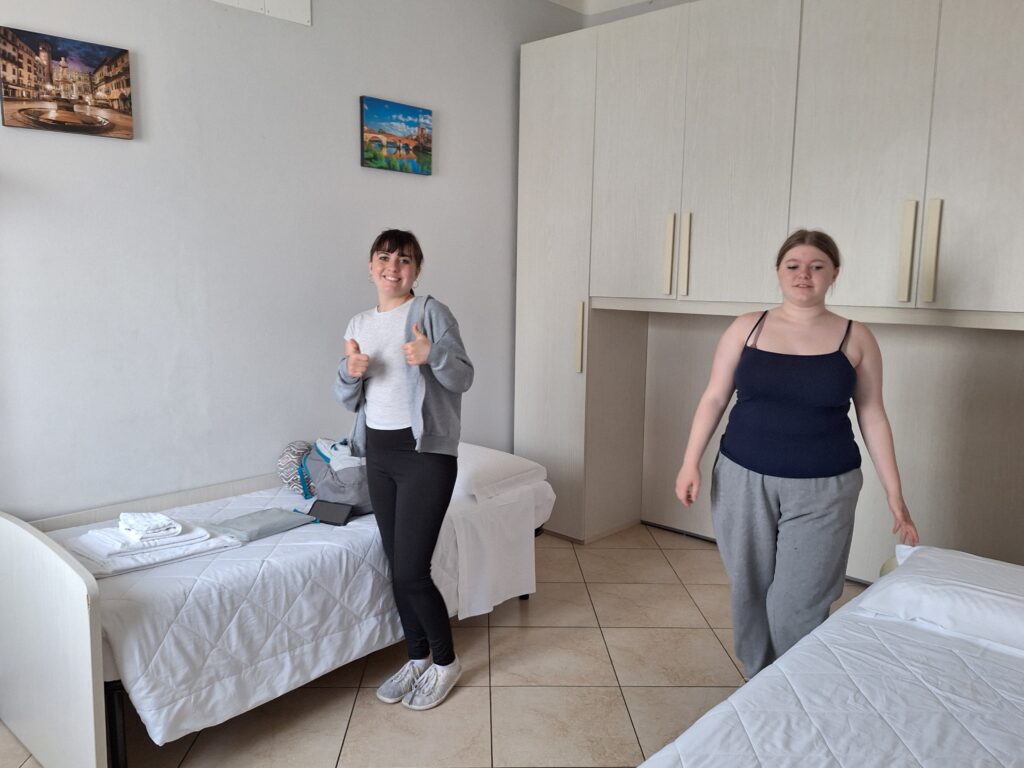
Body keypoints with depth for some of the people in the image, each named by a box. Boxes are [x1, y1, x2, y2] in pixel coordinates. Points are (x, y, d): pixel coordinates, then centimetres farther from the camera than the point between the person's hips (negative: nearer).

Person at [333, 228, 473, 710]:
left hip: (426, 455, -6)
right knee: (397, 567, 14)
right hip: (379, 455, 6)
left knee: (412, 572, -5)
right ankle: (417, 657, 32)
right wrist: (349, 372, -11)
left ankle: (445, 661, 19)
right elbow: (347, 400, 11)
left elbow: (463, 379, -9)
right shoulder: (359, 325, 11)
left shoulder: (431, 313, -6)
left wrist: (434, 354, -29)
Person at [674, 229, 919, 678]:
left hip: (821, 491, -1)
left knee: (797, 606, -3)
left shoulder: (856, 339, 1)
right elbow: (714, 397, 3)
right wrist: (691, 463, -5)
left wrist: (894, 495, 2)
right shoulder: (746, 328, 2)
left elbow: (872, 417, 4)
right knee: (748, 592, 11)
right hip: (743, 481, 2)